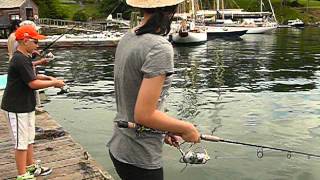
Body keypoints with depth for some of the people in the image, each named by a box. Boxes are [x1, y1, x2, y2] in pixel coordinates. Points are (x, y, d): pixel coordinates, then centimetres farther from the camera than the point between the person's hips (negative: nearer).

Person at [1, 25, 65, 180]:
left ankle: (31, 167, 34)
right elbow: (33, 83, -23)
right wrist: (54, 83, -13)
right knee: (21, 143, 0)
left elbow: (31, 76, 18)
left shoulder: (24, 57, 9)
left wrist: (48, 78, 5)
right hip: (17, 108, -10)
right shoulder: (20, 60, -23)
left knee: (29, 139, 20)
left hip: (26, 105, 10)